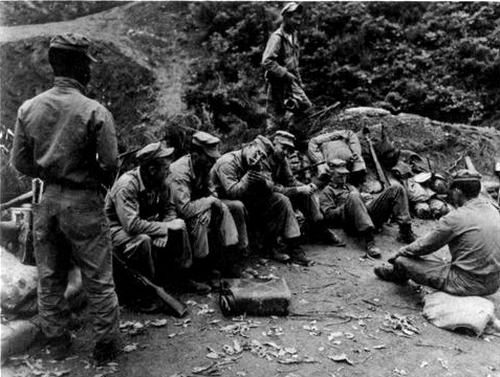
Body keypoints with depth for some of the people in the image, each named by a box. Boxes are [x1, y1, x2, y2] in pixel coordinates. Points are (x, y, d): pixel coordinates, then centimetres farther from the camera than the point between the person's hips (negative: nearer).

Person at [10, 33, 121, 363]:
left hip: (45, 201, 5)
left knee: (50, 280, 18)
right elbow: (110, 164, -14)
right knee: (99, 282, 9)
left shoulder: (28, 109, -1)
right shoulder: (95, 111, -16)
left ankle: (58, 345, 32)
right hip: (83, 202, -4)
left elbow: (20, 162, 2)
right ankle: (108, 347, 22)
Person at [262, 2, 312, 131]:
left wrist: (299, 81, 20)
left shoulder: (293, 36, 13)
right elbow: (267, 62, -26)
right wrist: (286, 74, -23)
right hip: (278, 83, -8)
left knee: (307, 107, -1)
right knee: (276, 118, -1)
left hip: (291, 82, 8)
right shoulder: (277, 37, -15)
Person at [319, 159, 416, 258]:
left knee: (396, 189, -5)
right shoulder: (327, 191, 17)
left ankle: (405, 232, -16)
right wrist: (349, 203, -7)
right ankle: (369, 242, -46)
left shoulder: (351, 187, 39)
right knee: (354, 196, -39)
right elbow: (329, 214, 0)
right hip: (350, 223, -6)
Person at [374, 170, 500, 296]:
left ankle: (396, 274, 37)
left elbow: (424, 246, -7)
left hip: (466, 284, -8)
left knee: (402, 260, 3)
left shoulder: (456, 218, -19)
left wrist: (399, 253, 11)